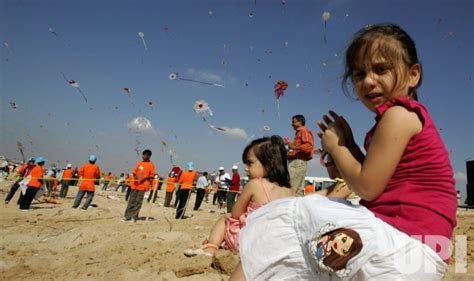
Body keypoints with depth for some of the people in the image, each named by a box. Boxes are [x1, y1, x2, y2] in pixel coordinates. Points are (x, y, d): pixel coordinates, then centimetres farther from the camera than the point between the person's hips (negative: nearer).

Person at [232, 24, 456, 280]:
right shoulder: (408, 117, 17)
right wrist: (347, 145, 8)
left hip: (406, 249, -10)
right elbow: (376, 179, 16)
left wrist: (336, 146, -2)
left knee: (288, 216, -11)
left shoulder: (399, 114, -13)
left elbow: (367, 188, -15)